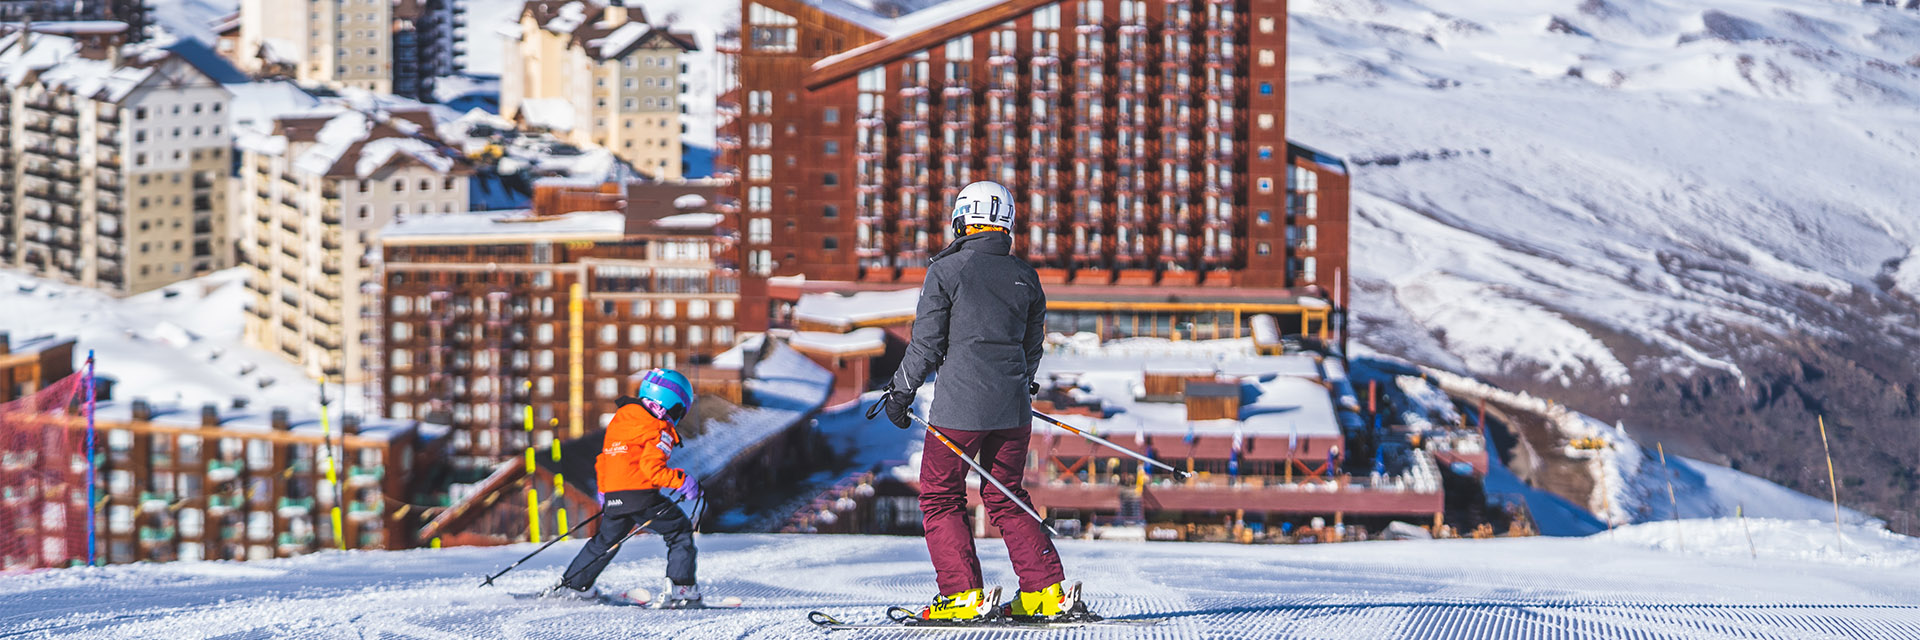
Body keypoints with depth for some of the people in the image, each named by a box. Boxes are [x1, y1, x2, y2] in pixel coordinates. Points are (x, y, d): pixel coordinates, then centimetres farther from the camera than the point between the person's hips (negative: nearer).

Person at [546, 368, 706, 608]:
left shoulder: (620, 419, 17)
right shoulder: (660, 430, -8)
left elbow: (603, 460, 23)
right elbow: (652, 467, -19)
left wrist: (604, 492, 33)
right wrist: (682, 481, -12)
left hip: (614, 497, 7)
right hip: (641, 496, -7)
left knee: (606, 540, 26)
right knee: (680, 531, 6)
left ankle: (573, 584, 30)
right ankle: (681, 590, -4)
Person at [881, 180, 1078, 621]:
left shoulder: (947, 270, -6)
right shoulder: (1025, 276, 8)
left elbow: (926, 342, -6)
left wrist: (901, 392, 5)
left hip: (961, 404, -5)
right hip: (1013, 407, 5)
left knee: (940, 498, 6)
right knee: (1005, 499, 17)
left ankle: (964, 594, -3)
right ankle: (1046, 589, 9)